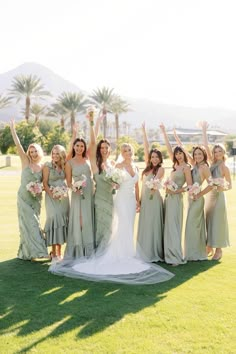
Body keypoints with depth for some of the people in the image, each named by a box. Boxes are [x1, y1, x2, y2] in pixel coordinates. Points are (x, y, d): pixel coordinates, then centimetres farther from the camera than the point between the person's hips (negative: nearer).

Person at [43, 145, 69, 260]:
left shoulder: (64, 166, 8)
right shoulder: (47, 165, -4)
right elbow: (45, 183, -7)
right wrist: (52, 195, -14)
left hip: (63, 196, 4)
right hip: (52, 196, -4)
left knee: (63, 219, 3)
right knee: (54, 218, -12)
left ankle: (59, 252, 11)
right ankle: (54, 252, -5)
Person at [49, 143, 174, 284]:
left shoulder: (135, 167, 13)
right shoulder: (119, 166, -6)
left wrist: (138, 201, 16)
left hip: (132, 200, 6)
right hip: (122, 199, -6)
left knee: (129, 228, 8)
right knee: (123, 227, -8)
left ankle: (128, 255, 14)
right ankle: (122, 256, -1)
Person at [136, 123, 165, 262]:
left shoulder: (160, 169, -2)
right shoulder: (148, 167, 12)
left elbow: (155, 180, -18)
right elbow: (146, 148, 11)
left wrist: (153, 185, -37)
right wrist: (144, 132, 11)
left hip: (154, 199, -6)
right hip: (145, 198, 6)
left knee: (153, 226, -2)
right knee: (144, 226, 10)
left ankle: (155, 254, 6)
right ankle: (145, 252, 18)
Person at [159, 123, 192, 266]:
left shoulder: (186, 167, -7)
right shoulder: (176, 164, 12)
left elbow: (190, 185, -10)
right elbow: (169, 148, 18)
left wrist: (176, 191, -16)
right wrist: (164, 132, 21)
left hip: (176, 198, -8)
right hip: (169, 197, 8)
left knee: (174, 226, -8)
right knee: (168, 226, 8)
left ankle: (177, 257, -5)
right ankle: (170, 253, 15)